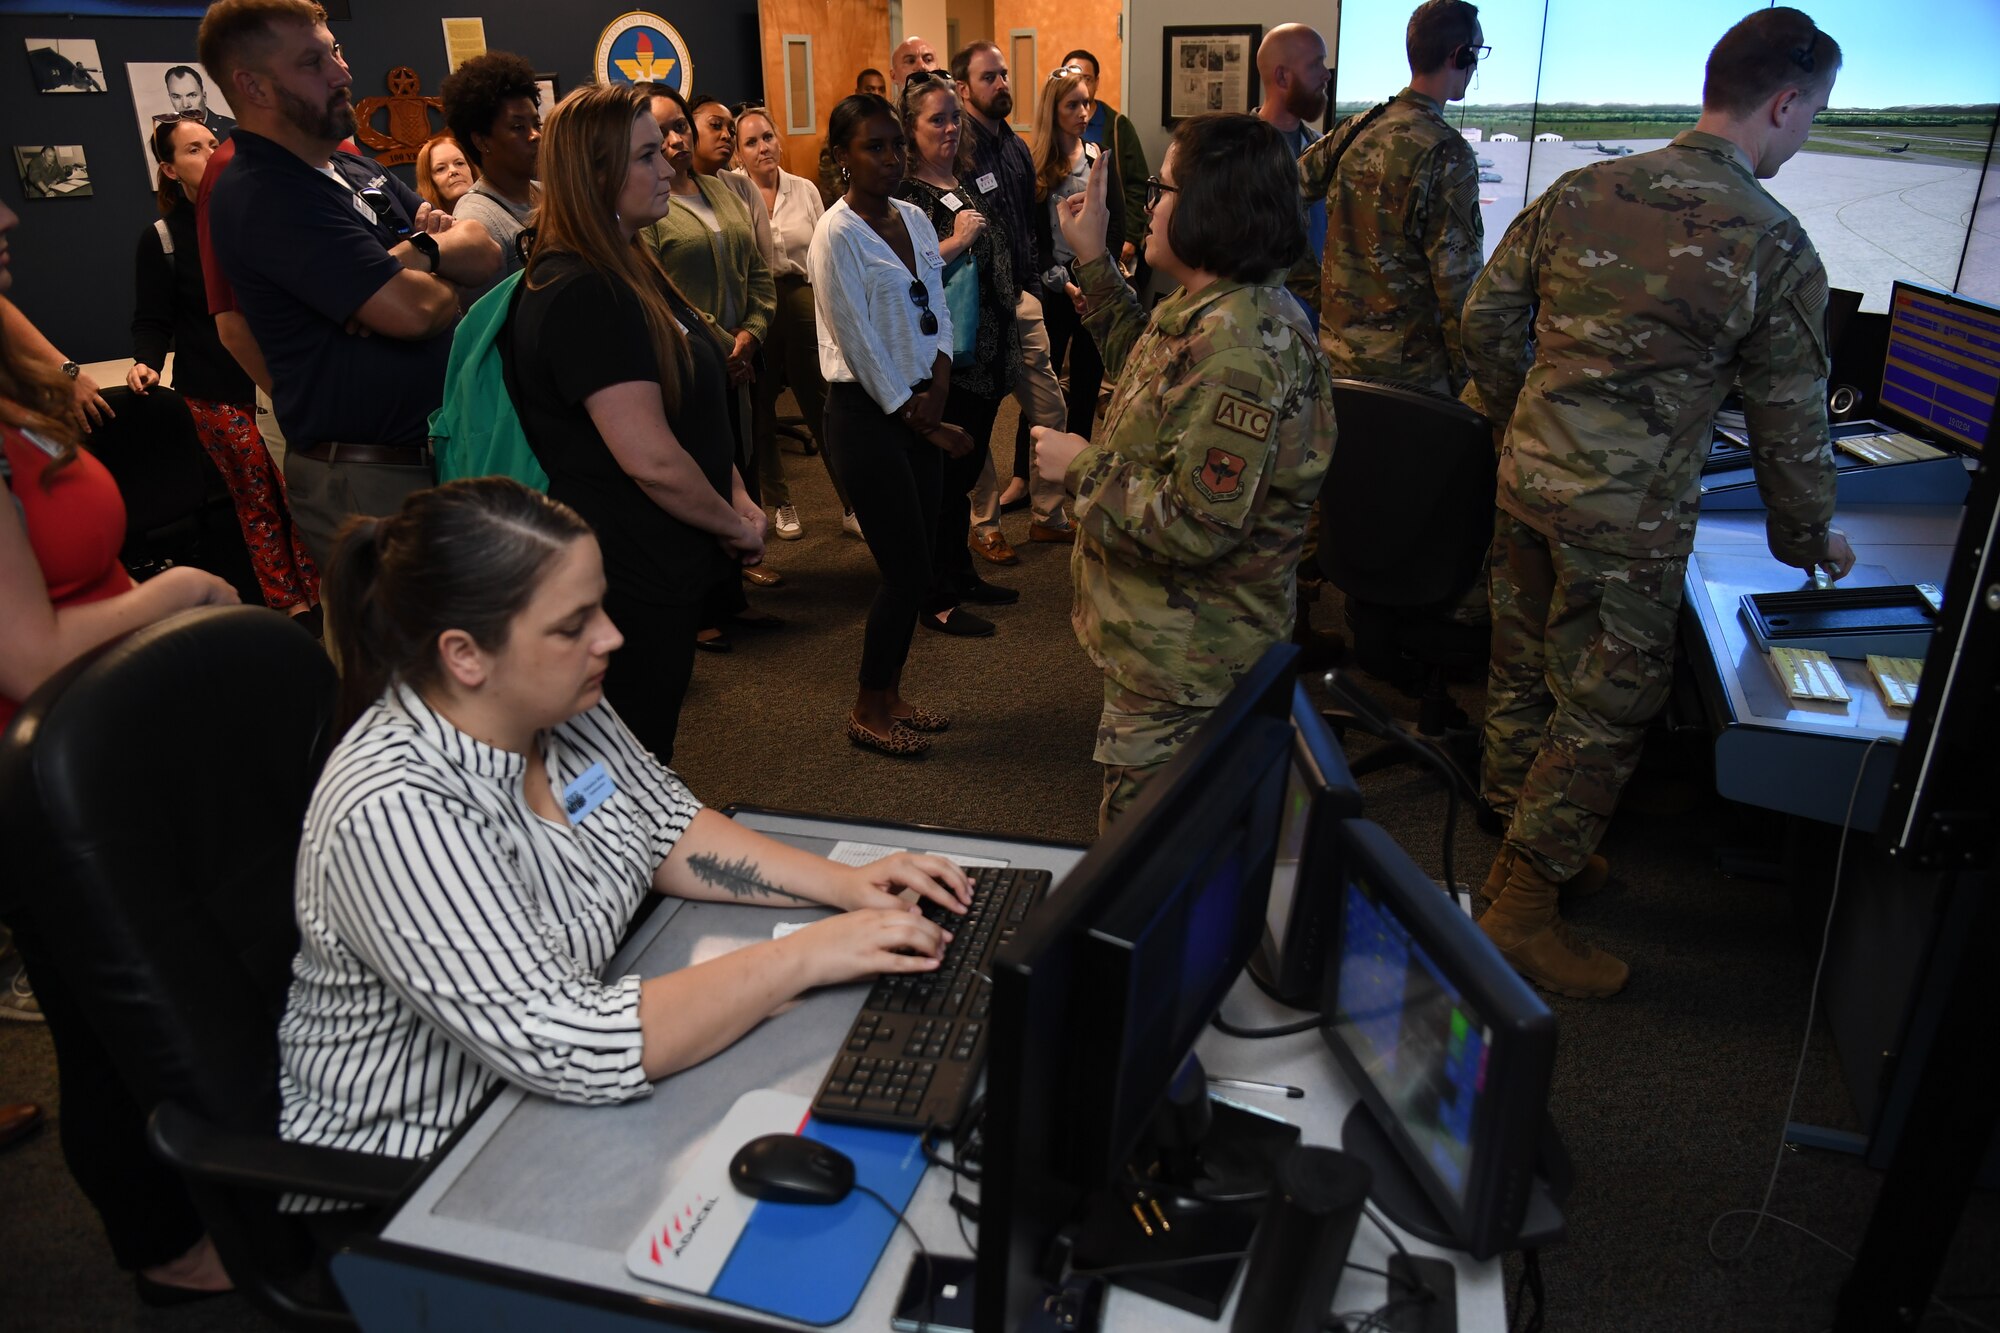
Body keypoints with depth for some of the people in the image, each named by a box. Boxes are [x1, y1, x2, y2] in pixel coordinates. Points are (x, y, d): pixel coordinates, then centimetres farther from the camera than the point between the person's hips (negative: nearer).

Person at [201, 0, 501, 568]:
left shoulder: (355, 169, 13)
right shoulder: (262, 196, -16)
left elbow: (485, 254, 8)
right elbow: (412, 310, -24)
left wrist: (419, 250, -12)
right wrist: (445, 285, -1)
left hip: (436, 451, 9)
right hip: (366, 483, -8)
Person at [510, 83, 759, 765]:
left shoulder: (630, 269, 11)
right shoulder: (582, 294, -21)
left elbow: (692, 413, 15)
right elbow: (652, 459, -26)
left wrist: (738, 498, 3)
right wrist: (735, 526, -11)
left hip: (662, 567, 10)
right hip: (631, 580, -10)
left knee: (646, 765, 23)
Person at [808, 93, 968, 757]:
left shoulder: (915, 218, 9)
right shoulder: (838, 234, -12)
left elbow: (937, 307, 11)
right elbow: (860, 344, -14)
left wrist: (939, 379, -6)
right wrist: (915, 416, -10)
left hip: (918, 407, 7)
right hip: (866, 412, -7)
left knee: (915, 562, 11)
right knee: (907, 569, -4)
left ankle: (889, 695, 27)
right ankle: (869, 711, 15)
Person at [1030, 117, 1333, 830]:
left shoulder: (1241, 348, -28)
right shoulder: (1216, 310, 6)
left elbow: (1196, 526, -31)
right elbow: (1142, 361, 27)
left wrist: (1081, 467, -18)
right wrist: (1093, 258, 21)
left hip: (1186, 664, -10)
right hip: (1168, 641, 11)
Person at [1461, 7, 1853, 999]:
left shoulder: (1580, 191, 4)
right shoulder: (1775, 248, -8)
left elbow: (1485, 317, 8)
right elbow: (1788, 421, -1)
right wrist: (1809, 538, 15)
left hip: (1527, 475, 6)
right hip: (1630, 513, -6)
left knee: (1522, 673, 19)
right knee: (1603, 712, 7)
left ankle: (1521, 849, 38)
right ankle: (1522, 914, 14)